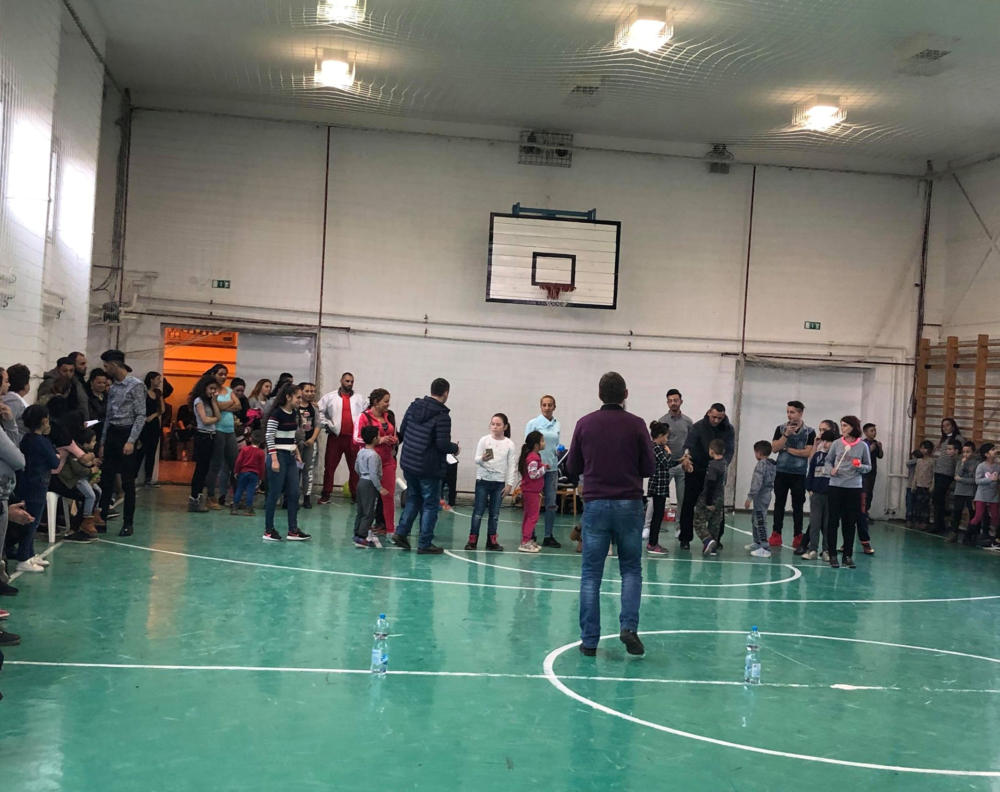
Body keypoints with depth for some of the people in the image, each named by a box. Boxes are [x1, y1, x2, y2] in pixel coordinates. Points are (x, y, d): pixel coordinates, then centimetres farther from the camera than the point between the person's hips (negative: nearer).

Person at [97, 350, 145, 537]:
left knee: (128, 483, -2)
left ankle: (128, 523, 3)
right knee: (106, 479, 6)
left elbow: (141, 415, -12)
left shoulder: (135, 385, -8)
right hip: (111, 434, 7)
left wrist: (131, 441, -19)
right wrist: (102, 443, 14)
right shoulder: (113, 387, 14)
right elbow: (108, 416, 17)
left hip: (126, 434, -7)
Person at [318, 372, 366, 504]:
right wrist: (327, 424, -3)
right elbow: (319, 411, 5)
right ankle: (325, 495, 8)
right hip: (335, 437, -1)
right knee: (330, 466, 1)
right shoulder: (330, 397, 6)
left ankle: (355, 494, 12)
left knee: (355, 467, 4)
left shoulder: (359, 398, 11)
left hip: (353, 437, 1)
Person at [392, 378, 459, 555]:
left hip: (408, 464, 6)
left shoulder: (413, 407, 4)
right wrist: (455, 448, 0)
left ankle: (401, 532, 15)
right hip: (429, 468, -6)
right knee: (430, 504, 6)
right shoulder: (442, 416, -17)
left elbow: (401, 432, 8)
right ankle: (424, 543, 10)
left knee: (412, 499, 23)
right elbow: (443, 444, -21)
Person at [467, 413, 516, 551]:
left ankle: (492, 541, 15)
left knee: (495, 513, 7)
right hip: (483, 480, -1)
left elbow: (512, 466, 3)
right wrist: (482, 459, -27)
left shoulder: (509, 444, 1)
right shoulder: (484, 440, -1)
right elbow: (476, 460, -4)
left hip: (499, 482, 1)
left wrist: (510, 484, -1)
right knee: (478, 511, 0)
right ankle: (472, 540, 6)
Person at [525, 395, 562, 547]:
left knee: (551, 503, 4)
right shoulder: (533, 423, -2)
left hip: (552, 467, 4)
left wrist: (558, 451, 1)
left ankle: (549, 536, 12)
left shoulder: (557, 425, 11)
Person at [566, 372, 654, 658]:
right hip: (629, 504, 0)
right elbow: (649, 468, 1)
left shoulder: (585, 424, 1)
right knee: (631, 570, 13)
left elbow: (573, 467, 7)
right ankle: (629, 626, -3)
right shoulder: (636, 425, -3)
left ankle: (589, 640, 5)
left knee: (590, 574, 6)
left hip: (595, 503, 1)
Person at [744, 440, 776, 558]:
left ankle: (764, 548, -11)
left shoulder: (761, 464, -18)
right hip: (767, 494, 10)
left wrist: (750, 497, -21)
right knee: (756, 520, 23)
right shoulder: (773, 465, 11)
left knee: (760, 521, -9)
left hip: (760, 496, -10)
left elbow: (757, 482, -23)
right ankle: (757, 542, 37)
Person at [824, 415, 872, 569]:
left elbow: (869, 467, 7)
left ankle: (848, 555, 17)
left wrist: (860, 467, -14)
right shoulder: (836, 444, 2)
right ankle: (832, 554, 11)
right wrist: (831, 469, -9)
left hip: (854, 488, 0)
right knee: (834, 521, 2)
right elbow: (828, 461, 11)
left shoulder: (862, 446, 1)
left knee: (850, 523, 7)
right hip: (836, 487, 0)